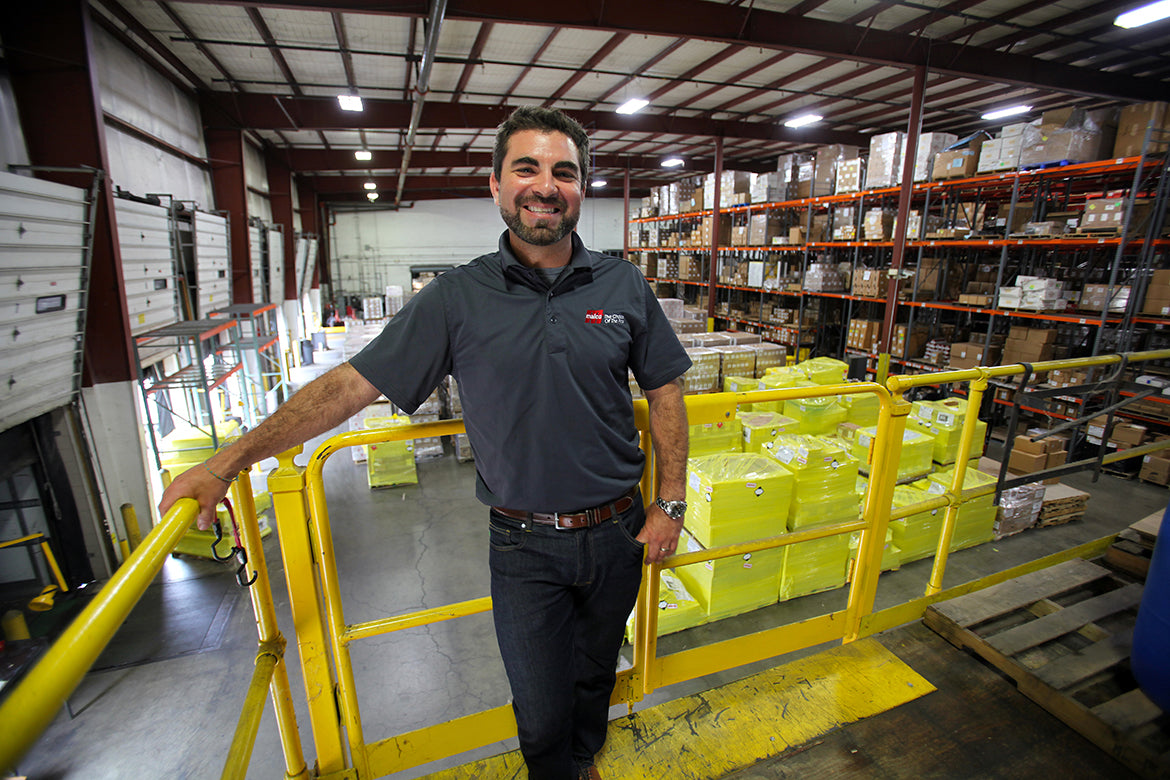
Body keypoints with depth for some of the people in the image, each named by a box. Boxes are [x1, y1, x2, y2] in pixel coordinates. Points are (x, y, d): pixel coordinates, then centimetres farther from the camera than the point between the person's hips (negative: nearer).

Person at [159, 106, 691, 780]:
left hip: (617, 531, 3)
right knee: (541, 712, 11)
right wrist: (228, 462, -9)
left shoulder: (625, 286, -4)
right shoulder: (458, 299, -9)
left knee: (596, 673, 26)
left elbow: (665, 392, 2)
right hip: (524, 545, -2)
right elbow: (352, 384, -7)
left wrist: (670, 504, -1)